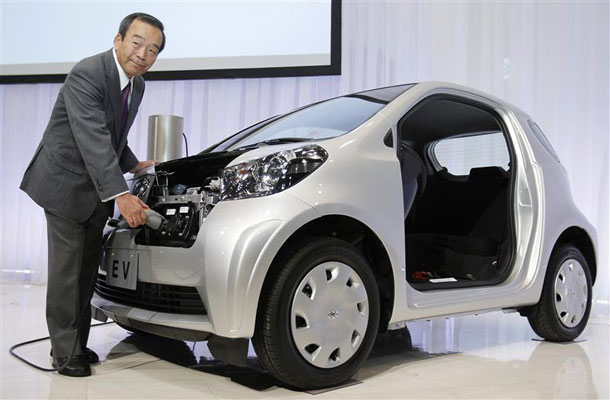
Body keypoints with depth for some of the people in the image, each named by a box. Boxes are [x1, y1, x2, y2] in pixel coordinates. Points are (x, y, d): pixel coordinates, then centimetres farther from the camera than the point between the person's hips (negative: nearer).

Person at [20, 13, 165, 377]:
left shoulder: (137, 84, 6)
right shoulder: (87, 75, -22)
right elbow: (93, 141, -33)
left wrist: (134, 166, 8)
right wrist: (120, 195, -40)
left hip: (98, 188, 8)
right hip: (66, 183, -8)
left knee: (88, 268, 12)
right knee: (67, 269, -5)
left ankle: (78, 344, 23)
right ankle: (65, 352, 6)